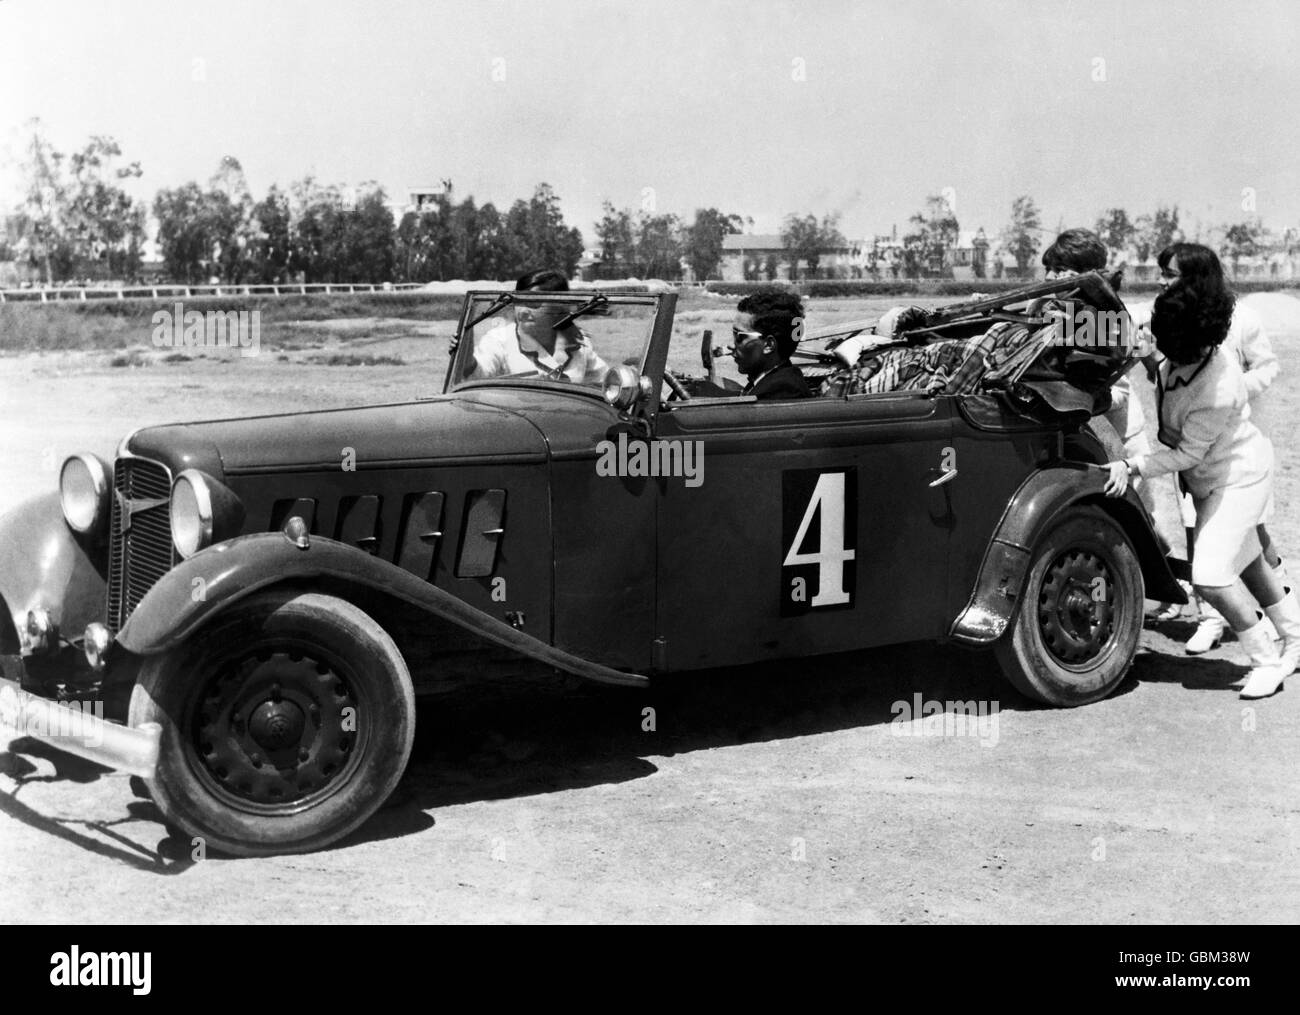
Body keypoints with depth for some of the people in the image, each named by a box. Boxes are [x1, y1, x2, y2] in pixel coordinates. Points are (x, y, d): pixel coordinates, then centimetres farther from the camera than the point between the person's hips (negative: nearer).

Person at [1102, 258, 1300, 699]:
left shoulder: (1217, 392, -38)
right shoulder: (1182, 355, -17)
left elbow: (1186, 455, -27)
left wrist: (1131, 466, -27)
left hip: (1236, 477, -9)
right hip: (1212, 477, 9)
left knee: (1211, 575, -16)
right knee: (1247, 565, 21)